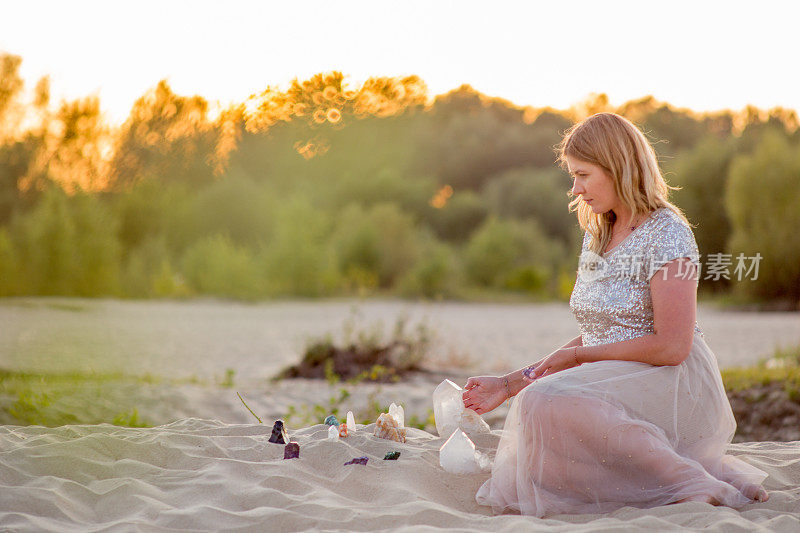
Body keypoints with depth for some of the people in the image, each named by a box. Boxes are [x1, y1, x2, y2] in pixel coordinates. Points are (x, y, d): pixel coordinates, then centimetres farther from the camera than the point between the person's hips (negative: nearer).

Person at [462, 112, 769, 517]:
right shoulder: (596, 238, 17)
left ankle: (692, 483, -23)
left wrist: (578, 356, -9)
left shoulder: (667, 233, -8)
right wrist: (509, 384, 12)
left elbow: (671, 347, -17)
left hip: (672, 388, -9)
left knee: (544, 402, -32)